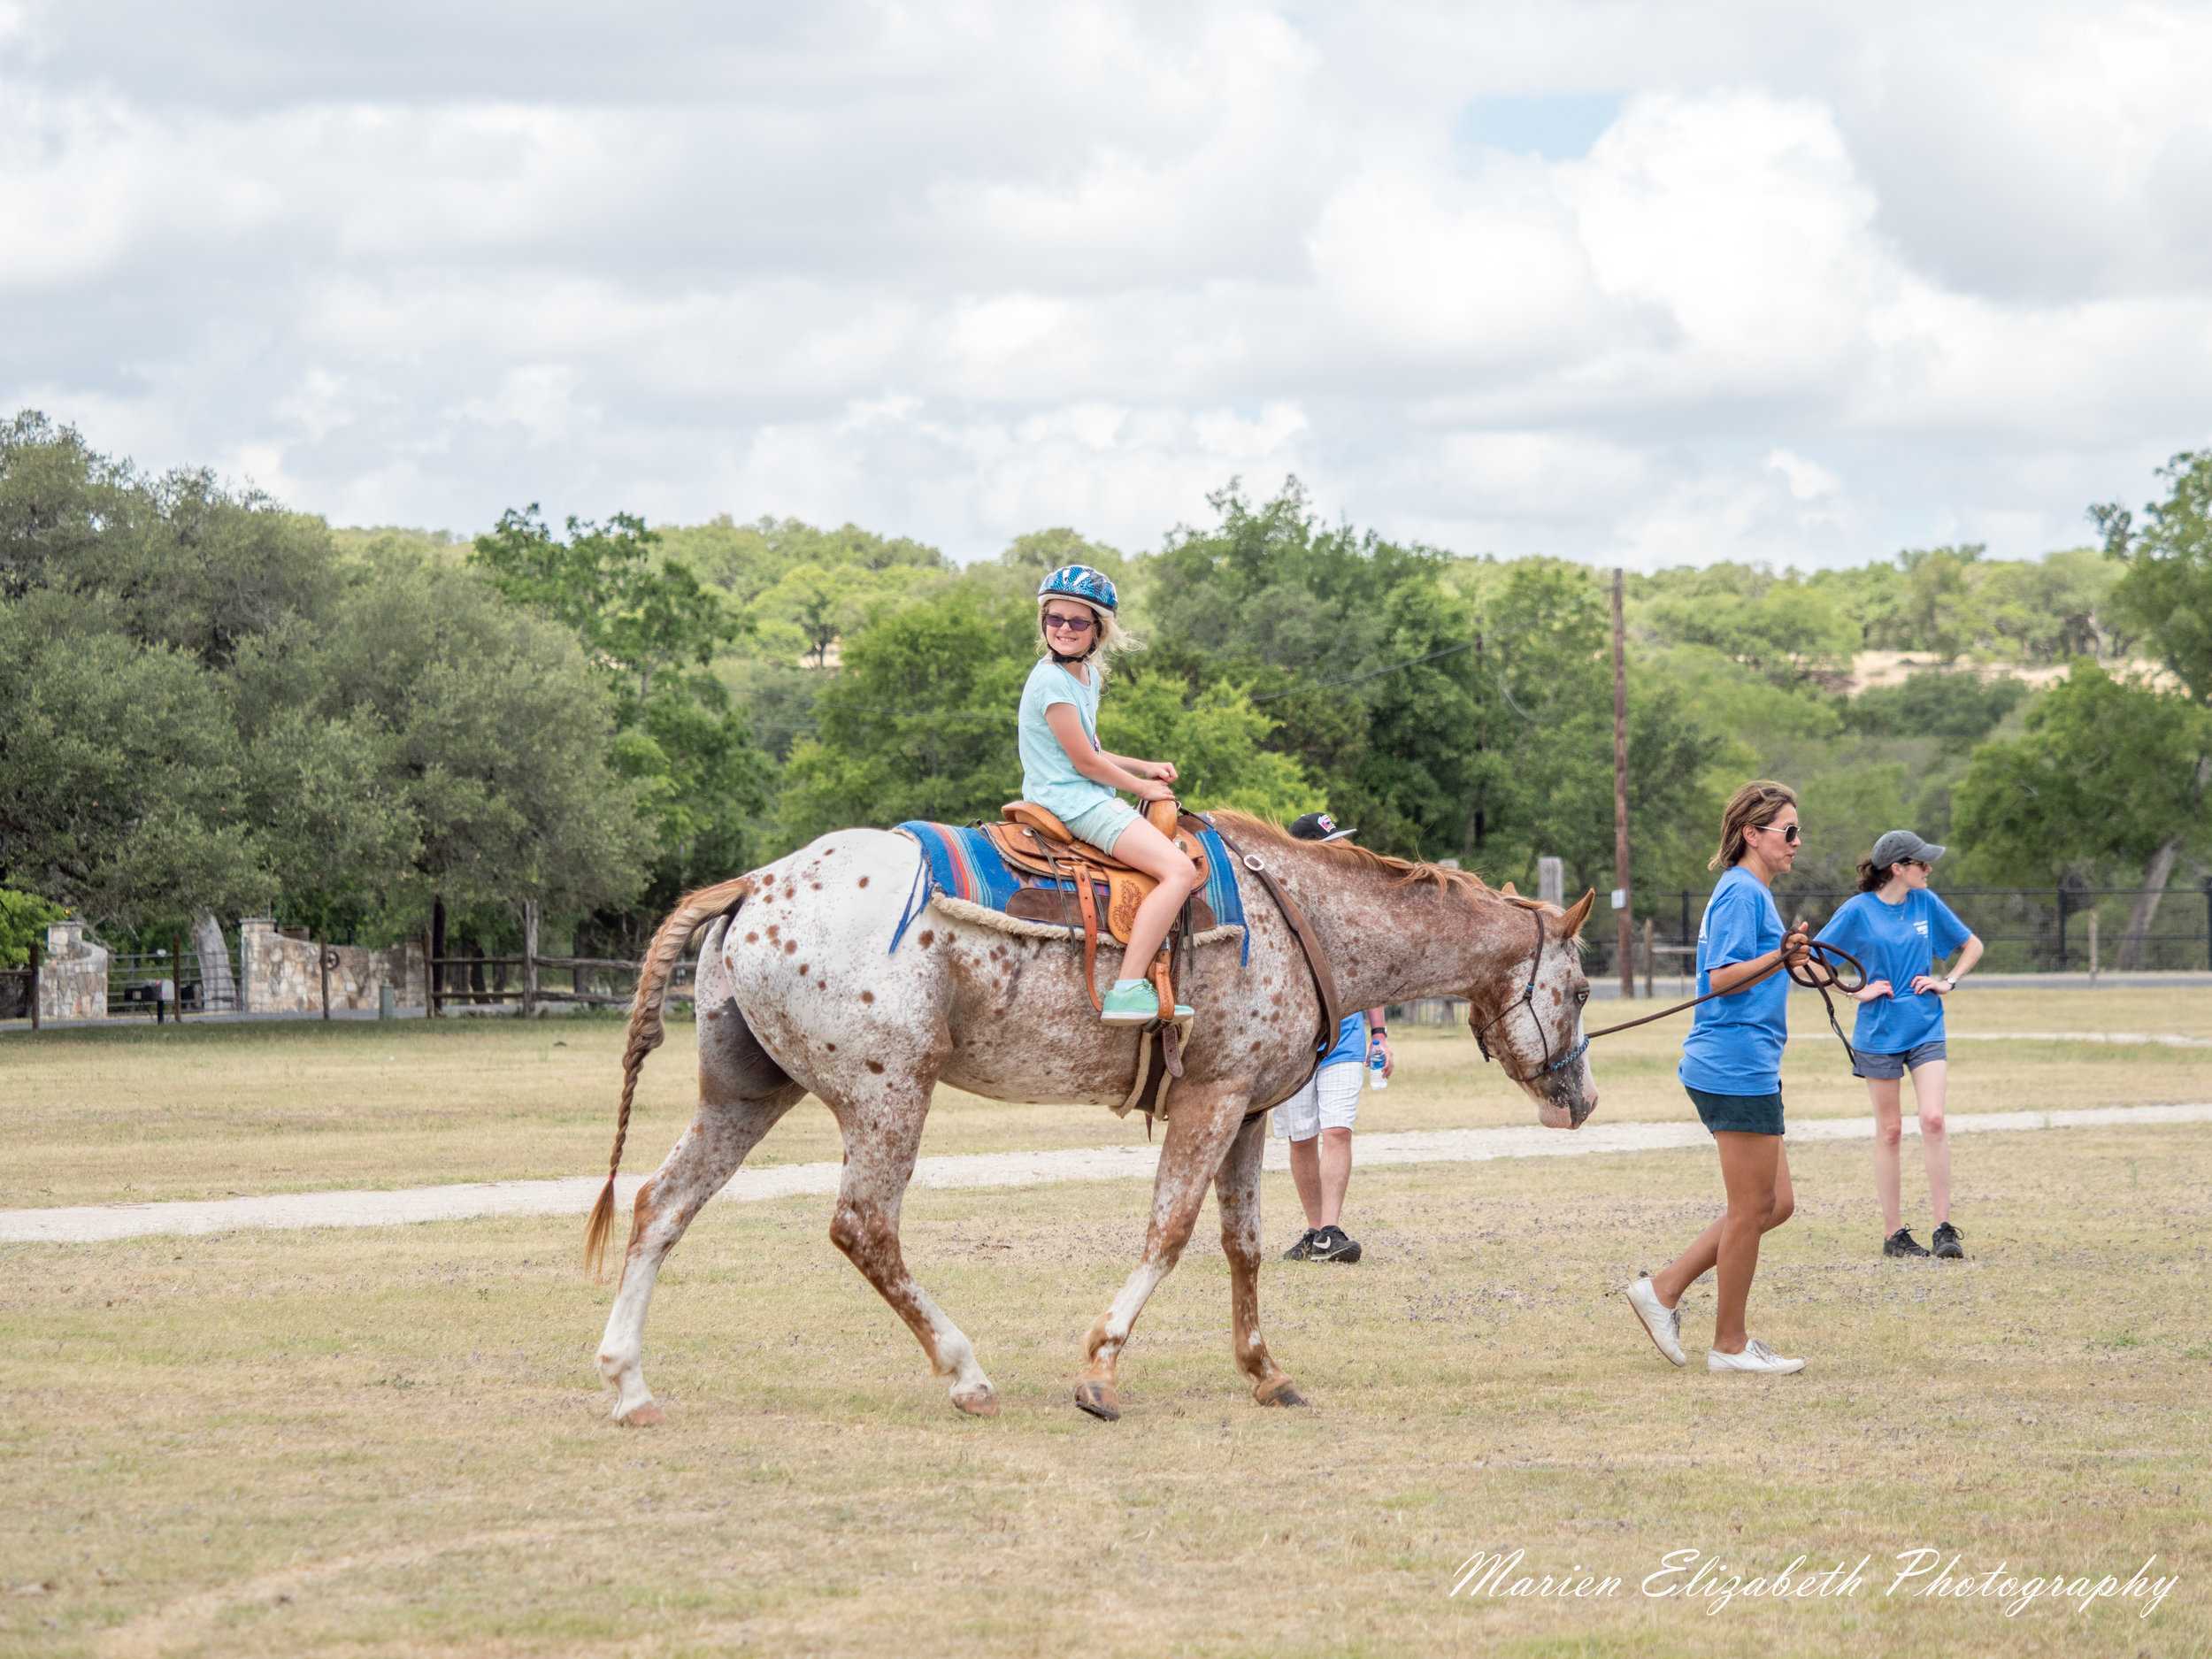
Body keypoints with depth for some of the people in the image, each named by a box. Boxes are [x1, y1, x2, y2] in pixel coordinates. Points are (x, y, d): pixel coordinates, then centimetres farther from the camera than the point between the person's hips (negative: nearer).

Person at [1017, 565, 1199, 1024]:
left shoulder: (1087, 675, 13)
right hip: (1072, 803, -10)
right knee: (1179, 870, -21)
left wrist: (1145, 767, 8)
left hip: (1085, 799, 10)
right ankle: (1127, 990, -31)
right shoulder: (1052, 682, -18)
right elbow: (1085, 763, -16)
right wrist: (1143, 787, -4)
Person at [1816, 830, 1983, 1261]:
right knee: (1889, 1130, 3)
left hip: (1925, 1029, 2)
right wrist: (1858, 991, -9)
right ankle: (1894, 1232, 9)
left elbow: (1972, 945, 18)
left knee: (1933, 1120, -12)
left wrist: (1948, 982, 4)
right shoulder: (1860, 910, -6)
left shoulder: (1927, 904, 5)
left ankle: (1944, 1227, -8)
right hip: (1880, 1032, -2)